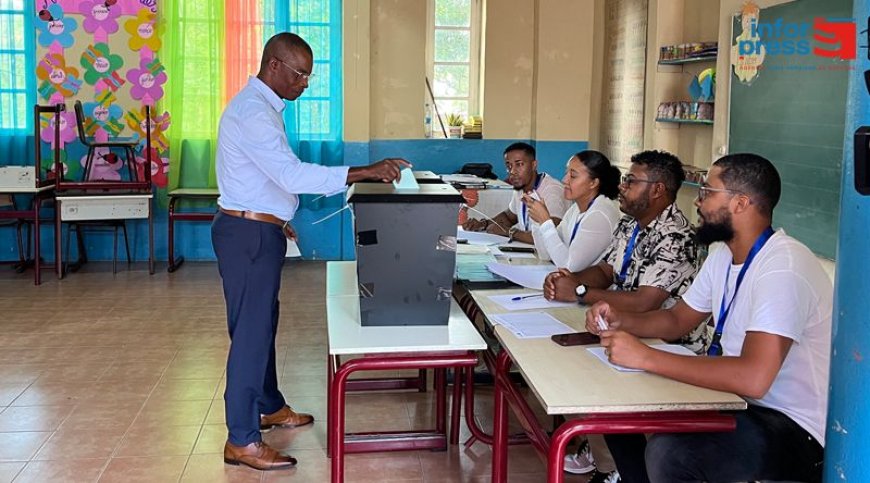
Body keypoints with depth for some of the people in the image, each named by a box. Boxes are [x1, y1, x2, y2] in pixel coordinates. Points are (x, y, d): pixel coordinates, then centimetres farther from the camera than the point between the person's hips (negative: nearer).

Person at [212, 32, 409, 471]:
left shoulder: (260, 107, 13)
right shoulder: (252, 112, -21)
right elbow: (292, 174, -31)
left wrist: (278, 219, 23)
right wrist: (365, 172, -31)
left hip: (256, 228, 10)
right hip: (248, 234, -10)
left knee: (263, 323, 20)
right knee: (251, 330, -5)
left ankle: (269, 408, 36)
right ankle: (241, 441, 4)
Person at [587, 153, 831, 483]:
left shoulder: (783, 267, -25)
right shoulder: (723, 254, 6)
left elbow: (753, 378, -35)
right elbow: (678, 320, 16)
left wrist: (645, 357, -32)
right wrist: (621, 321, -4)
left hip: (793, 427, -9)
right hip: (736, 398, 9)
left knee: (667, 453, -29)